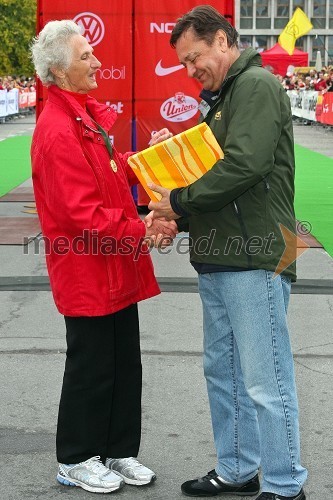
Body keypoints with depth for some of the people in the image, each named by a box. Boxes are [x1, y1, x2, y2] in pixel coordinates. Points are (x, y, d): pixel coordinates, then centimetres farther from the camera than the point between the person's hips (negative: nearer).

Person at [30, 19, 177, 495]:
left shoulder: (86, 115, 11)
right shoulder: (57, 131, -21)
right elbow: (85, 214, -25)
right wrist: (142, 232, -22)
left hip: (117, 268, 9)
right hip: (87, 273, -9)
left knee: (125, 365, 16)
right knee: (91, 368, 5)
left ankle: (120, 451, 30)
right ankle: (75, 460, 23)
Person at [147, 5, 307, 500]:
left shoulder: (257, 85, -10)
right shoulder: (222, 97, 21)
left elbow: (244, 166, -23)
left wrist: (179, 200, -12)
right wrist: (175, 216, 5)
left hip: (255, 259, -10)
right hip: (218, 259, 10)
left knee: (265, 381, -3)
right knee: (222, 371, 16)